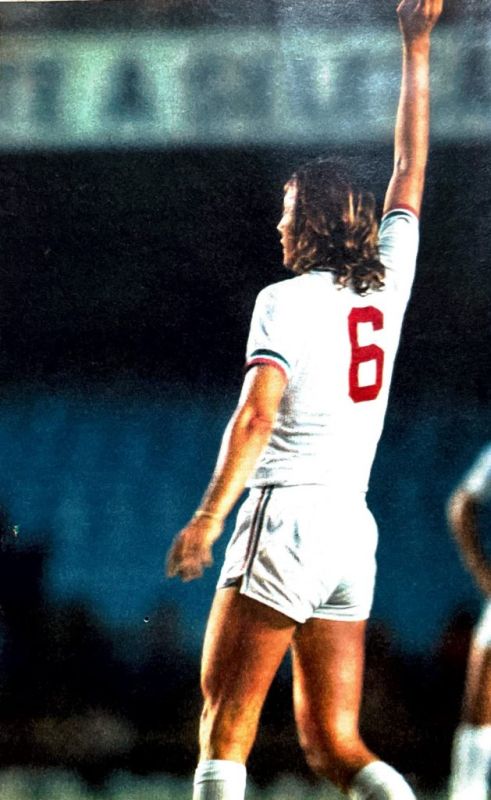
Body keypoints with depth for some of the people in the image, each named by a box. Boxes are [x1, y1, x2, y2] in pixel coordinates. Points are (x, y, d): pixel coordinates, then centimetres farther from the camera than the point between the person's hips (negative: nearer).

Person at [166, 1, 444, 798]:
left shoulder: (286, 300, -4)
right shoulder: (388, 280, 11)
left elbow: (257, 415, -17)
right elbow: (410, 172, 23)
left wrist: (208, 517, -17)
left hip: (286, 520, -6)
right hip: (354, 531, 6)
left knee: (225, 727, -4)